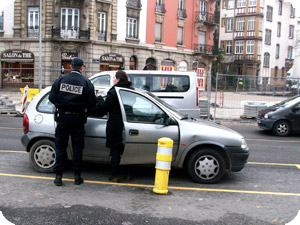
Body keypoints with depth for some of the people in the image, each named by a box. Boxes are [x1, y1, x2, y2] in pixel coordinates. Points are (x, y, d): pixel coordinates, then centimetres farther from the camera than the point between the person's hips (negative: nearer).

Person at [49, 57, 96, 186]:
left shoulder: (60, 80, -1)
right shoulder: (86, 83, -5)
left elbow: (52, 98, -1)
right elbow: (92, 103, -7)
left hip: (62, 117, 1)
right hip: (78, 119, -1)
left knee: (60, 147, 9)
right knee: (77, 148, 9)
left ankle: (58, 176, 10)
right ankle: (77, 176, 14)